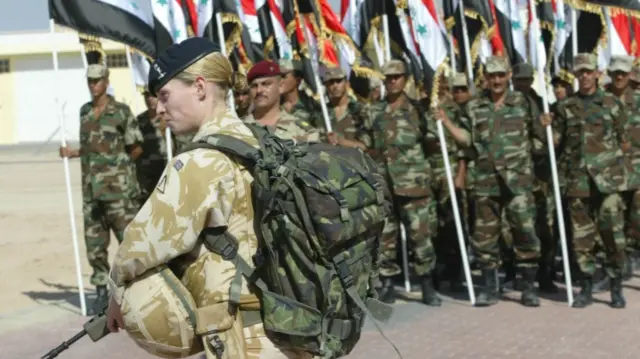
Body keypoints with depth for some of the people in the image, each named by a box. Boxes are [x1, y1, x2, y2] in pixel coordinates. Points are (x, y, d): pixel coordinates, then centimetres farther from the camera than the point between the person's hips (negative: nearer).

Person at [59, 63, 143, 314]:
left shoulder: (121, 112, -4)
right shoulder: (84, 112, 12)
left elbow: (136, 148, 2)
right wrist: (72, 153, 6)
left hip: (119, 188, -5)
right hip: (91, 188, 5)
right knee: (94, 244, 7)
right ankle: (102, 291, 17)